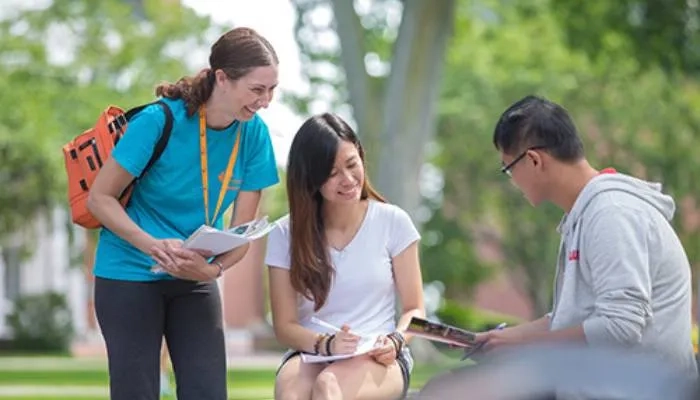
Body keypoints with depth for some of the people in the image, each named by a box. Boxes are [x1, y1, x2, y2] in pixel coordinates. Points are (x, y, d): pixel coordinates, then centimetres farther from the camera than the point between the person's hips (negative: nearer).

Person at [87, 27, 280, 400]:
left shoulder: (254, 133, -7)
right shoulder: (160, 121, -20)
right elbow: (99, 198, -14)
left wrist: (213, 268, -25)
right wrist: (154, 246, -29)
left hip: (195, 283, 4)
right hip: (129, 274, -4)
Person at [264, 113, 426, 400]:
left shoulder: (393, 222, 4)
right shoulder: (287, 235, 5)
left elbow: (414, 309, 7)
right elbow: (285, 325, 4)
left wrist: (395, 341, -16)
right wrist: (326, 343, -18)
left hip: (377, 359, -1)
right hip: (312, 357, 1)